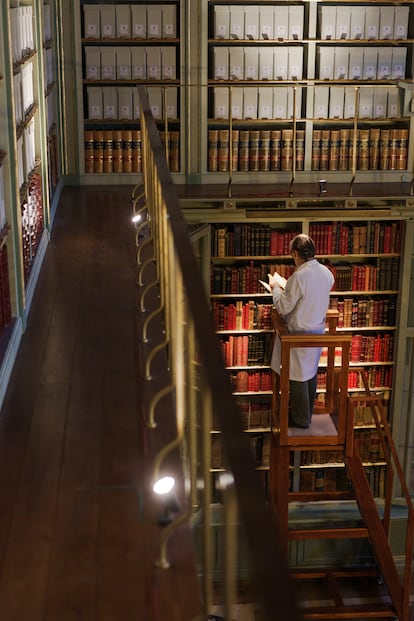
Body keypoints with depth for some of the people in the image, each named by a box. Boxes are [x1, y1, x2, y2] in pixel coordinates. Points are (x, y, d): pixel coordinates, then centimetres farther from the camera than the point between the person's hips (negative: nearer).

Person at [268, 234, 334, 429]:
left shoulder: (299, 277, -26)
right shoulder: (326, 273, -1)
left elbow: (283, 307, -20)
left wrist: (276, 287, -4)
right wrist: (286, 286, 16)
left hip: (299, 334, -8)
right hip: (318, 330, 8)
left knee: (297, 376, 6)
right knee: (311, 372, 20)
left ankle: (301, 419, 16)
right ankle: (307, 411, 34)